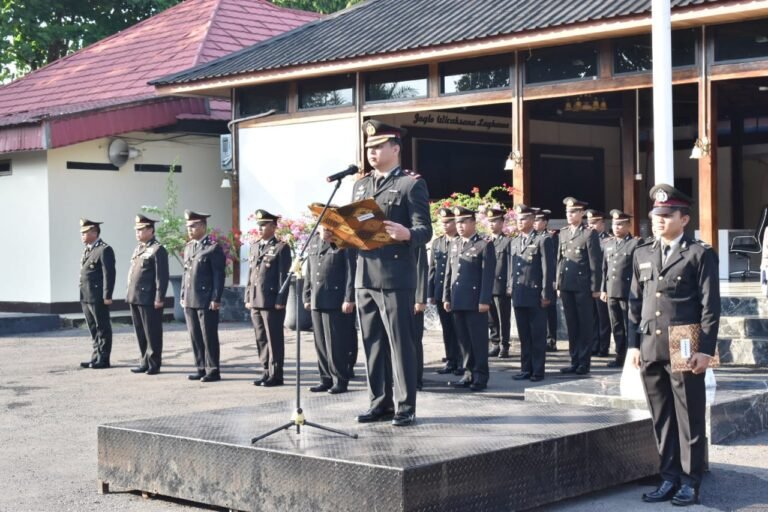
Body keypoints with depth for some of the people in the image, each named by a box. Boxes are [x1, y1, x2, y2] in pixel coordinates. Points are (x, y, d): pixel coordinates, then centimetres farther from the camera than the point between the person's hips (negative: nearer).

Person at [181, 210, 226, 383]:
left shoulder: (213, 248, -8)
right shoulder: (188, 247, 15)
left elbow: (219, 276, -10)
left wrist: (216, 299, -14)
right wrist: (183, 296, 13)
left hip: (206, 302, -7)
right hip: (190, 301, 7)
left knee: (209, 337, -1)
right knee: (195, 337, 10)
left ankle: (213, 371, 5)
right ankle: (201, 369, 17)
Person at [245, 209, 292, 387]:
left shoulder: (281, 248, -5)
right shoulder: (254, 247, 16)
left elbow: (284, 277, -9)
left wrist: (280, 301, -13)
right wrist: (248, 298, 13)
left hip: (273, 302, -7)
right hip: (255, 302, 7)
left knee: (274, 340, -1)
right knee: (261, 339, 10)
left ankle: (276, 375, 4)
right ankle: (266, 372, 18)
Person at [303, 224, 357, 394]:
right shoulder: (313, 244, 17)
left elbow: (351, 272, -8)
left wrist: (349, 299, -14)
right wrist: (307, 297, 15)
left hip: (336, 302, -6)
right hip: (316, 302, 7)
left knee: (336, 344, -4)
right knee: (320, 344, 8)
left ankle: (340, 381, 4)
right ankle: (326, 379, 16)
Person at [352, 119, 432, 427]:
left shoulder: (411, 184, -2)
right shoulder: (360, 186, 18)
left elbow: (425, 231, -9)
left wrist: (405, 234, -30)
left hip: (395, 277, -6)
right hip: (365, 276, 7)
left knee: (400, 343, -2)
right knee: (372, 344, 10)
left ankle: (405, 406, 4)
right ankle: (380, 403, 18)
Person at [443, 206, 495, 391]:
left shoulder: (484, 245, -3)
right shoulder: (454, 244, 16)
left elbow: (488, 275, -8)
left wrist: (484, 300, -14)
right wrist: (446, 297, 12)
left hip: (475, 302, -6)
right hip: (458, 301, 6)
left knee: (478, 340, -1)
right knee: (463, 339, 9)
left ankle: (480, 376, 4)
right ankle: (468, 373, 16)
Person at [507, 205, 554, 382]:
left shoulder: (543, 240, -4)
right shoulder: (514, 243, 16)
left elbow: (548, 269, -8)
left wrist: (546, 294, -12)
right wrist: (510, 288, 12)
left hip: (536, 296, -6)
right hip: (518, 296, 6)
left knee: (538, 335, 0)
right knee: (524, 336, 10)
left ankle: (538, 371, 5)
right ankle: (526, 369, 16)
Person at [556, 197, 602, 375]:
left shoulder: (589, 234, -4)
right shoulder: (563, 233, 14)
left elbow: (595, 262, -7)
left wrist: (595, 287, -10)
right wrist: (558, 284, 11)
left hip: (583, 286, -5)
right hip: (566, 286, 6)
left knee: (585, 325, 2)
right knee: (571, 325, 9)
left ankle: (584, 362, 7)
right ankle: (574, 361, 15)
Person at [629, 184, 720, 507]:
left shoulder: (700, 254, -2)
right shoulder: (642, 255, 14)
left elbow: (710, 306, -5)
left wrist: (705, 349, -11)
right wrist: (635, 344, 9)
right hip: (650, 350, 5)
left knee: (689, 419, 2)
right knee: (661, 419, 10)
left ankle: (690, 483, 10)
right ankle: (670, 478, 18)